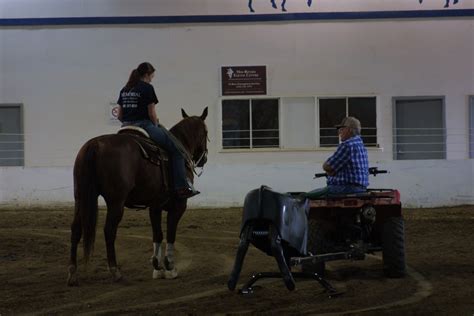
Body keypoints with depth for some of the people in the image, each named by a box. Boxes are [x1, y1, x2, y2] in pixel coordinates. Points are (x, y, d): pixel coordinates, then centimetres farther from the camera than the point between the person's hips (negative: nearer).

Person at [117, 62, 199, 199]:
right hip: (144, 125, -8)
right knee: (176, 150, -1)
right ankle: (182, 187, -9)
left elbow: (119, 115, 14)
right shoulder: (147, 88, -7)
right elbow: (151, 113, -9)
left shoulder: (124, 90, 14)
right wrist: (156, 126, 7)